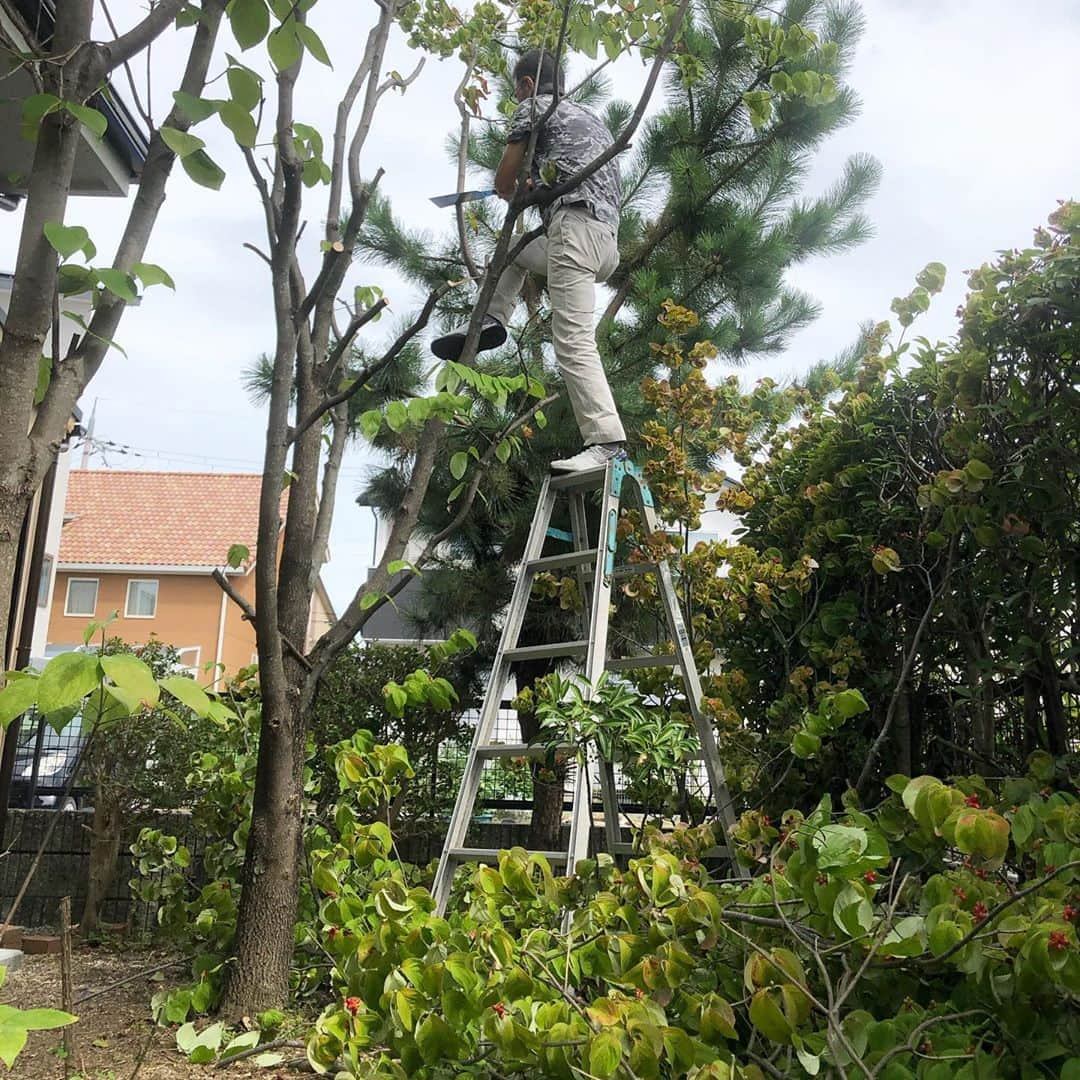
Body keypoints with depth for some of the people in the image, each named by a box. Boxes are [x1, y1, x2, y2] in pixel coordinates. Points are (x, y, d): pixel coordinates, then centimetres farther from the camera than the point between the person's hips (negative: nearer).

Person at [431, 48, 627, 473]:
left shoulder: (534, 107, 7)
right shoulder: (591, 118, 31)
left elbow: (504, 181, 8)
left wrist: (514, 195, 31)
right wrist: (534, 189, 41)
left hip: (575, 226, -9)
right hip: (608, 242, 9)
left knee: (573, 341, -17)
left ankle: (606, 441, -27)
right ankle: (490, 320, 11)